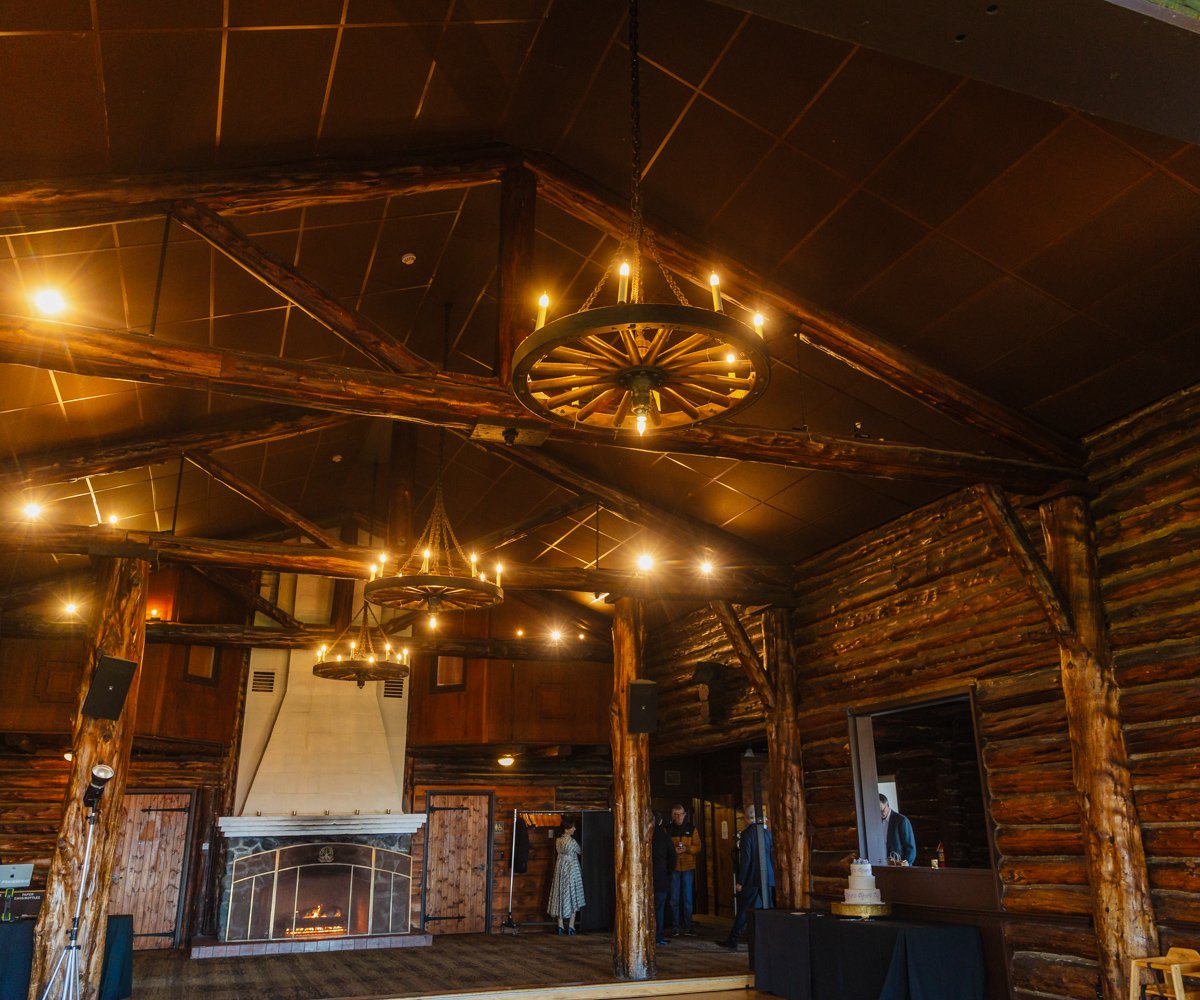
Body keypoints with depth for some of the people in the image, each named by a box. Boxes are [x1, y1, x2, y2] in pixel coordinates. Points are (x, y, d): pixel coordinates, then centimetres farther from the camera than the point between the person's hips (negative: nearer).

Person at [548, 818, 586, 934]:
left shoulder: (557, 841, 1)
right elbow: (579, 851, -3)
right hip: (572, 869, -6)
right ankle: (571, 926, 5)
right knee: (572, 896, 3)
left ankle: (560, 926, 10)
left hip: (560, 869, 6)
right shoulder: (572, 841, -18)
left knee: (560, 896, 9)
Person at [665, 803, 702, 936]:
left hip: (688, 867, 1)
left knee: (688, 898, 6)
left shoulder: (691, 829, 6)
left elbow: (698, 846, 2)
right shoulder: (668, 830, 4)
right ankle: (676, 926, 11)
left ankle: (687, 926, 14)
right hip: (674, 868, -1)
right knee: (674, 899, 2)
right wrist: (673, 850, -17)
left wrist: (687, 849, -15)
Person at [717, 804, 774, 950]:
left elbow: (745, 859, -16)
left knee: (742, 910, 2)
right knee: (767, 910, 9)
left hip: (752, 878, -5)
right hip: (767, 877, 5)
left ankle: (732, 941, 8)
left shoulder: (747, 834, -13)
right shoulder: (767, 832, 6)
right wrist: (772, 875, 18)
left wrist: (740, 881, -12)